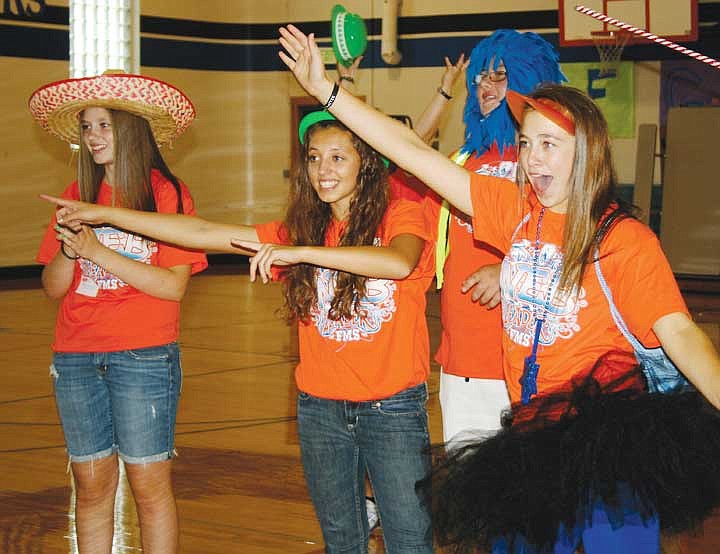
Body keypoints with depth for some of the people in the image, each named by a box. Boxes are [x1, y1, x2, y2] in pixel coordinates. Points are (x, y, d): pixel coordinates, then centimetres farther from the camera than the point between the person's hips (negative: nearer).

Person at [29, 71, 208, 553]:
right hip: (75, 357, 4)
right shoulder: (77, 196, 9)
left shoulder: (167, 194, -4)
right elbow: (53, 288, 8)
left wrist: (97, 251, -16)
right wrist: (69, 251, -13)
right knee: (91, 484, 10)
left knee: (150, 485, 0)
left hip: (144, 355, -4)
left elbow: (174, 285, -12)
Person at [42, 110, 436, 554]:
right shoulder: (300, 230, 6)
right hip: (320, 408, 4)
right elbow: (203, 233, 3)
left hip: (392, 406, -4)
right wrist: (105, 215, 0)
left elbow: (400, 262, -29)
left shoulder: (400, 215, -6)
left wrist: (300, 253, -32)